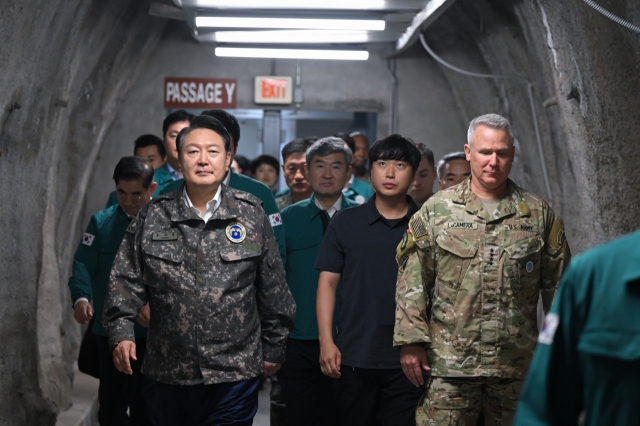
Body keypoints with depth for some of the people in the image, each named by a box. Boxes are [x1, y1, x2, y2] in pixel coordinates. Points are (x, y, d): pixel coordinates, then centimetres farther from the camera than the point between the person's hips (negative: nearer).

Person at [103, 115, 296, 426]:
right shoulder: (152, 217, 4)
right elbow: (126, 282, 5)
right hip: (171, 373, 2)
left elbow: (273, 289, 7)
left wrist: (273, 349, 8)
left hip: (235, 374, -1)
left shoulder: (251, 216, 3)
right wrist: (121, 333, -9)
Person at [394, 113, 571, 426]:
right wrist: (410, 342, -4)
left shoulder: (538, 215, 7)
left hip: (517, 364, 1)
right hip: (449, 363, -1)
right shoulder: (437, 210, 4)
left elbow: (557, 286, 9)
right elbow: (412, 282, 2)